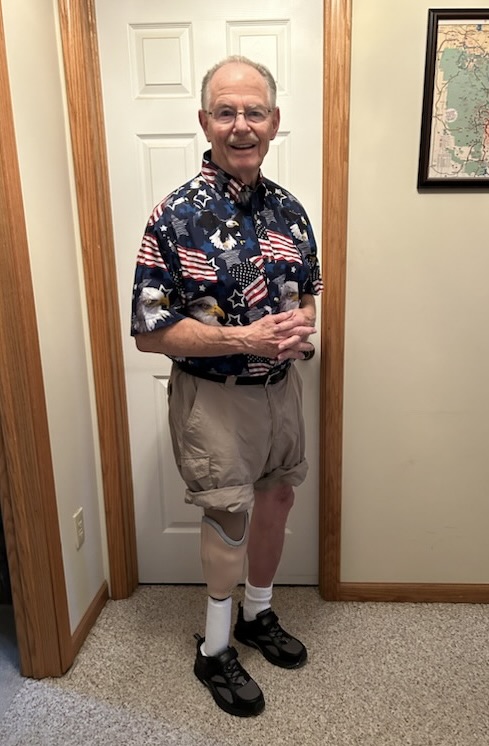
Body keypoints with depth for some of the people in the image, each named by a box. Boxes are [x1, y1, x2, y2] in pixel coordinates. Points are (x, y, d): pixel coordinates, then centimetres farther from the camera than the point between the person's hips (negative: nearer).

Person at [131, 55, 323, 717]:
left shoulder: (289, 210, 2)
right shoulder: (176, 218, -16)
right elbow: (150, 331, -17)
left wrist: (302, 325, -10)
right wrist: (245, 339, -25)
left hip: (282, 385, 6)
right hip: (214, 395, -6)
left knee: (277, 499, 18)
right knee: (228, 517, 6)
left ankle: (258, 615, 46)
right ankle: (214, 650, 33)